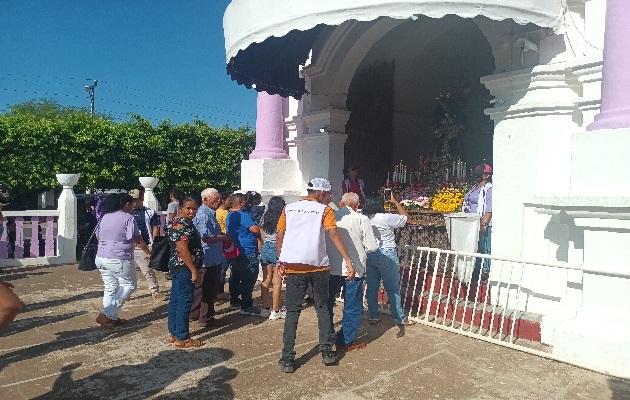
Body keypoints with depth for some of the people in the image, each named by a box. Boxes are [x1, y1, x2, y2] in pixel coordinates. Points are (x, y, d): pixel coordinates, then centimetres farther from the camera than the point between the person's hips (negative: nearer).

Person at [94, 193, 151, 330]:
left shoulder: (105, 217, 10)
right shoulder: (128, 218, -11)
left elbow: (98, 236, 20)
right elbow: (137, 240, -13)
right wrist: (148, 252, -1)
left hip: (101, 258, 7)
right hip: (119, 260, -7)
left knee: (110, 287, 16)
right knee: (129, 285, 7)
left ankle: (112, 318, 20)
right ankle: (106, 315, 0)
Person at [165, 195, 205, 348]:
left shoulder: (185, 223, 14)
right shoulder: (180, 225, -17)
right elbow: (182, 249, -23)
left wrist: (194, 269, 21)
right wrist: (194, 270, -20)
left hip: (178, 267, 11)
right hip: (184, 268, -11)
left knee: (175, 300, 14)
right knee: (185, 302, -4)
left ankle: (173, 333, 24)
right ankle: (182, 339, 3)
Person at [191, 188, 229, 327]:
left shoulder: (209, 213, 14)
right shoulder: (203, 215, -19)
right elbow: (207, 238, -26)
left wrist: (222, 235, 10)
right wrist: (223, 237, -13)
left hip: (205, 259, 10)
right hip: (210, 260, -10)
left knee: (200, 288, 19)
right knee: (209, 290, 1)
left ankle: (194, 314, 32)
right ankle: (206, 318, 12)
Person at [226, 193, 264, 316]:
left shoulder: (230, 216, 15)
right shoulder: (243, 215, -18)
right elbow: (255, 229, -24)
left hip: (234, 252, 11)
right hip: (247, 253, -11)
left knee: (236, 277, 18)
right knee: (249, 279, -7)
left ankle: (234, 301, 28)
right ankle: (246, 306, -6)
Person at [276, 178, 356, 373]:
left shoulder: (289, 208, 8)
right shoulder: (324, 210, 0)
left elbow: (279, 237, 7)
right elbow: (334, 235, -12)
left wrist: (280, 261, 16)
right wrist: (348, 261, -14)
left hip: (294, 267, 2)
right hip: (318, 267, -1)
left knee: (292, 311, 8)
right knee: (322, 308, 16)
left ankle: (287, 359, 7)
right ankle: (327, 351, 18)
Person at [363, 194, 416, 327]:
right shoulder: (386, 218, -15)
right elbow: (405, 216, -1)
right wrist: (395, 202, 7)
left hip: (369, 255, 6)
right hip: (386, 255, -5)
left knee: (371, 287, 12)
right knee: (393, 289, 4)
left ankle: (373, 317, 19)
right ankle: (400, 319, 12)